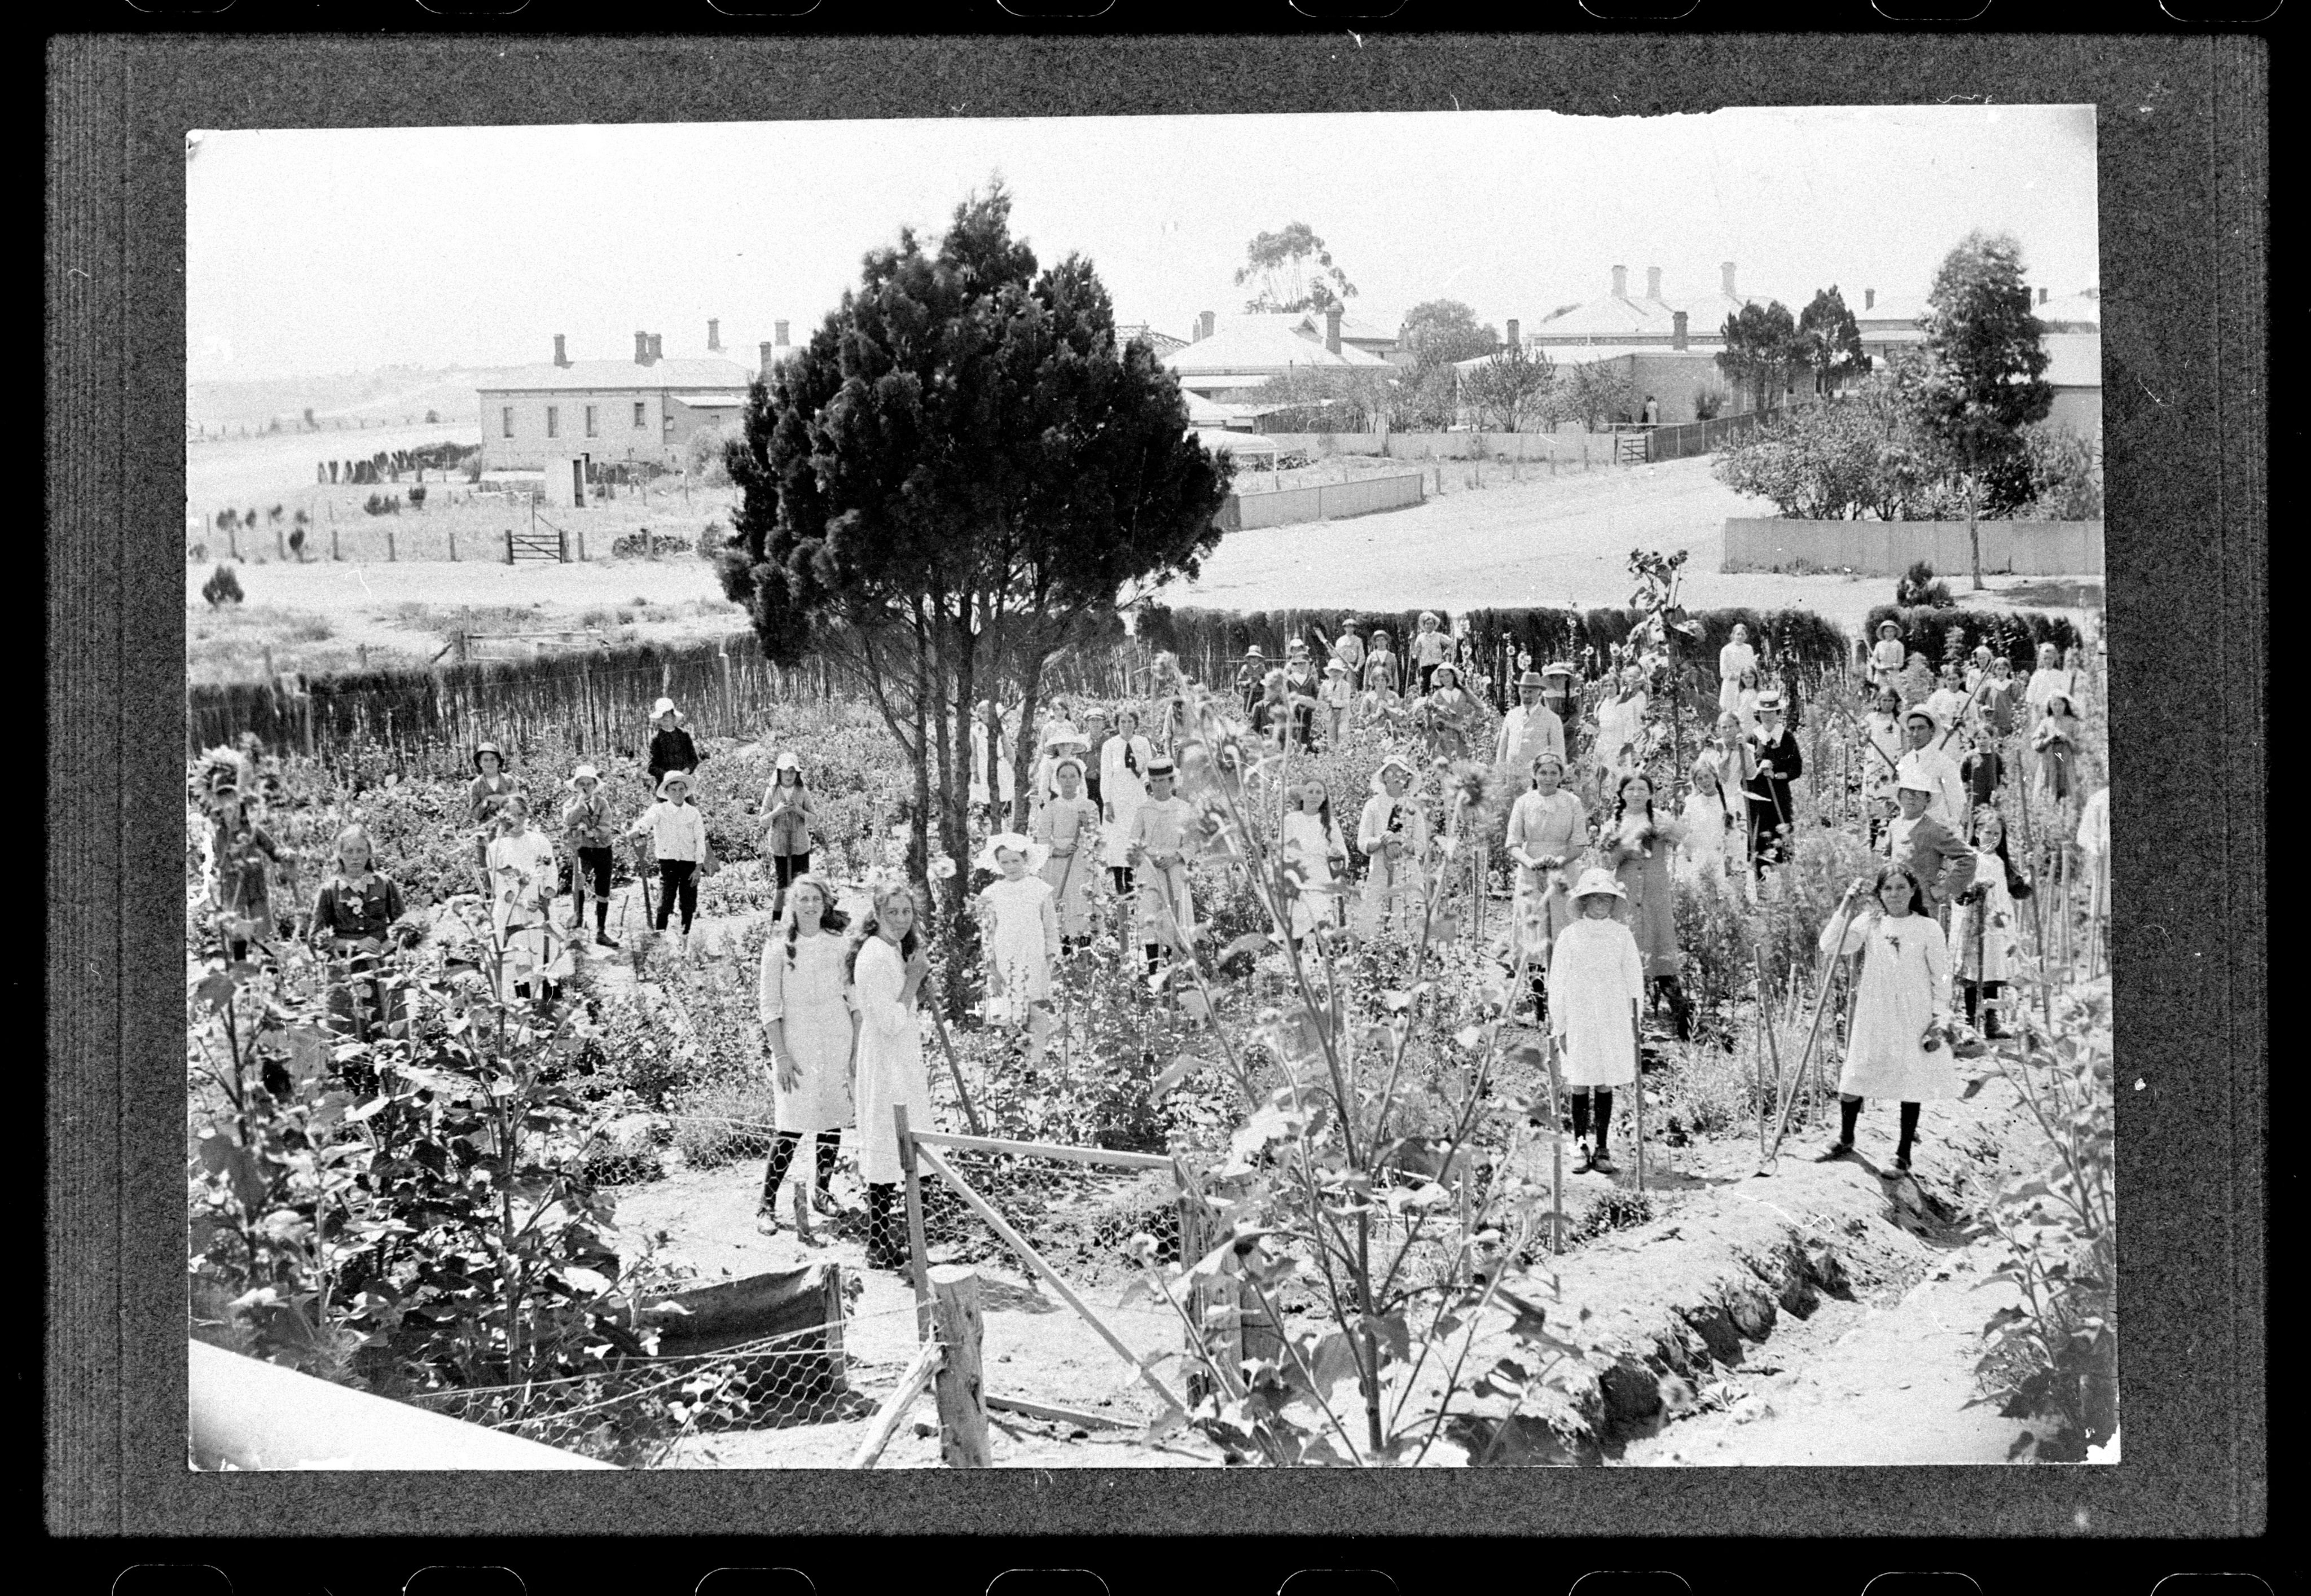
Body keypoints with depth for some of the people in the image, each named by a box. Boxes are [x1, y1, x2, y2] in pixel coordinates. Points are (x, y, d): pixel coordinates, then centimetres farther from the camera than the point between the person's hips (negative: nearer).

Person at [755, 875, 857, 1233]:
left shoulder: (839, 945, 4)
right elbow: (769, 1006, -4)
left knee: (832, 1119, 7)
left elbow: (855, 1000, 8)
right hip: (795, 1045, -3)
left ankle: (823, 1190, 24)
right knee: (791, 1126, -9)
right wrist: (781, 1056, -9)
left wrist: (859, 1049, 4)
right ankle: (767, 1205, -2)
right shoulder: (778, 947, -4)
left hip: (838, 1042, 3)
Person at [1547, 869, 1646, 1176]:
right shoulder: (1570, 935, 1)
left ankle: (1602, 1149, 9)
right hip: (1578, 1019, -1)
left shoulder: (1621, 934, 6)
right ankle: (1581, 1148, 9)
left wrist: (1634, 1021, 4)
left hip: (1613, 1019, 1)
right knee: (1580, 1087, 1)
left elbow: (1633, 978, 9)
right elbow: (1557, 983, 2)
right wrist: (1559, 1026, -1)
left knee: (1605, 1085, 3)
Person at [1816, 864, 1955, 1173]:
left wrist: (1940, 1020, -4)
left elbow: (1941, 977, 2)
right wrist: (1845, 907, -14)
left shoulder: (1928, 928, -1)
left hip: (1914, 1018, -1)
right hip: (1873, 1016, 1)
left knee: (1912, 1083, 2)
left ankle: (1904, 1153, 13)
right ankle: (1845, 1141, 22)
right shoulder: (1869, 924, 2)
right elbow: (1830, 947, -8)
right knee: (1854, 1077, 3)